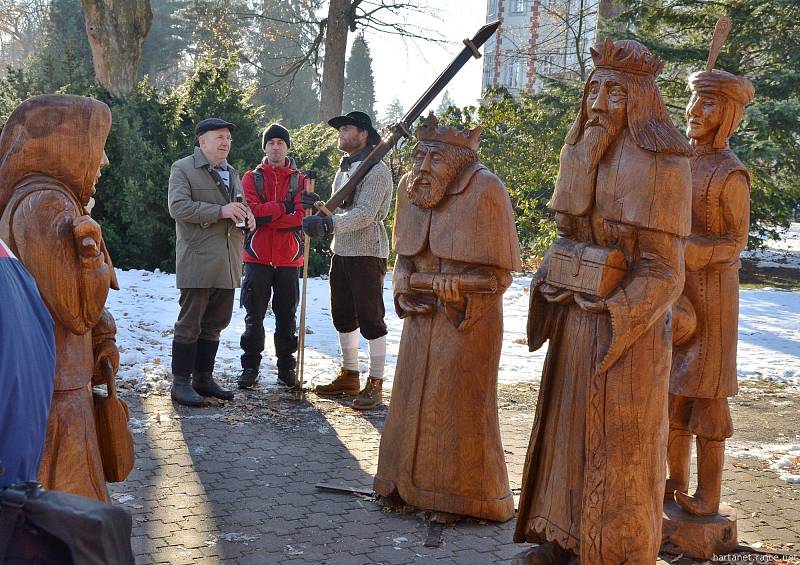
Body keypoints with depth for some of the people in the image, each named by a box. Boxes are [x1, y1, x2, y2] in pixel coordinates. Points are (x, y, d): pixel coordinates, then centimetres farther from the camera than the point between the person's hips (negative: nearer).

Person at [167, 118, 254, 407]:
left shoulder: (232, 173, 21)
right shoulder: (182, 168, -1)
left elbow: (241, 208, 31)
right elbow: (178, 207, -14)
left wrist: (247, 215, 6)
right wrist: (221, 211, -19)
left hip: (228, 263, 7)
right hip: (198, 261, -7)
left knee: (214, 323, 11)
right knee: (190, 324, -4)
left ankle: (203, 378, 21)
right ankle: (181, 383, 2)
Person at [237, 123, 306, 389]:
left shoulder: (299, 180, 6)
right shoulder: (251, 178, 5)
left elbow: (300, 216, -8)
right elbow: (250, 210, -11)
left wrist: (266, 217, -13)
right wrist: (283, 207, -11)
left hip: (289, 259, 1)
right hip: (257, 258, -1)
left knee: (287, 317, 7)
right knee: (254, 317, 3)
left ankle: (286, 368, 16)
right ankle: (250, 367, 11)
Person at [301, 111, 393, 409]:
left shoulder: (377, 171, -12)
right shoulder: (344, 169, 16)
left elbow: (364, 214, -24)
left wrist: (328, 223, -36)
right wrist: (318, 204, 3)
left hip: (367, 253, -9)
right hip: (341, 251, 9)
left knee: (370, 319, -3)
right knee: (343, 317, 13)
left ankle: (375, 384, 4)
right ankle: (349, 376, 25)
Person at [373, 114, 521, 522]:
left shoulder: (485, 190, -17)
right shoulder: (410, 186, 1)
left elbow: (498, 274, -14)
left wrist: (458, 286, -28)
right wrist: (402, 289, -3)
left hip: (470, 317, -6)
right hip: (423, 315, 6)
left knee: (461, 407, 2)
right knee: (413, 399, 14)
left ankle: (467, 495, 17)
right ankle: (411, 482, 30)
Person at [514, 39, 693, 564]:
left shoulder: (658, 163, -13)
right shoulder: (583, 156, 9)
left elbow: (662, 270, -15)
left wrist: (613, 322, -20)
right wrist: (547, 287, 5)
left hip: (626, 322, -7)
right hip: (573, 316, 8)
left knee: (618, 443, 3)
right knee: (567, 426, 15)